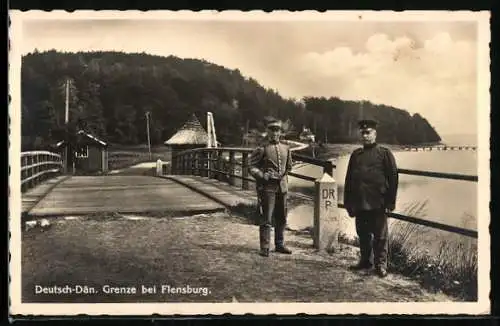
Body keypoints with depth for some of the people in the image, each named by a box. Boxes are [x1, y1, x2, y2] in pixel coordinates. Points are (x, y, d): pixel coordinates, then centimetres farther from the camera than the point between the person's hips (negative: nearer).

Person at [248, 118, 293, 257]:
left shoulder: (286, 148, 11)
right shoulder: (262, 149, -6)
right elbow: (251, 166, -5)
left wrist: (284, 175, 15)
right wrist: (263, 175, -16)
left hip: (282, 187, 6)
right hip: (267, 187, -6)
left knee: (282, 218, 12)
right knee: (266, 218, -7)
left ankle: (279, 244, 24)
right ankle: (264, 248, -1)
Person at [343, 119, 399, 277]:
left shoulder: (384, 153, -2)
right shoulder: (356, 155, 11)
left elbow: (393, 178, -5)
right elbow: (349, 180, 13)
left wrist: (390, 203, -8)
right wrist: (348, 203, 9)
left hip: (378, 204, -5)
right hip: (360, 204, 5)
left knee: (380, 236, 3)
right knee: (363, 234, 14)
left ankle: (381, 264, 14)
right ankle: (365, 261, 28)